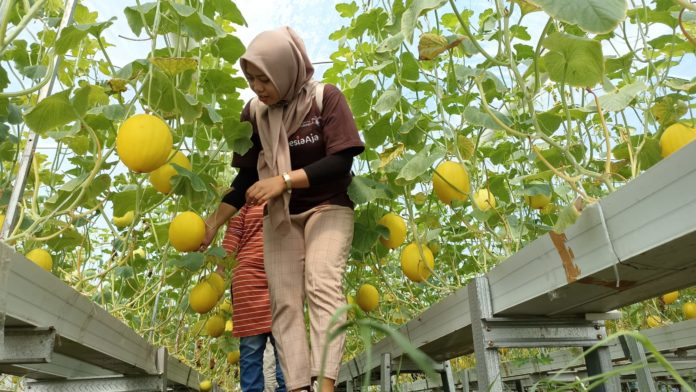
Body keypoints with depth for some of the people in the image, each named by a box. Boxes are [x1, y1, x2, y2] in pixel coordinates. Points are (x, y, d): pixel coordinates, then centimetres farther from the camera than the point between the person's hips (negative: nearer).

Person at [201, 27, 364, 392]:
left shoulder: (326, 98, -11)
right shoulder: (254, 111, -2)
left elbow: (340, 162, -17)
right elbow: (247, 177, 2)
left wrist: (284, 180, -26)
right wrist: (213, 221, -8)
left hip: (328, 207, -3)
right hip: (280, 216, 4)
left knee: (323, 285, -21)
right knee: (284, 300, -5)